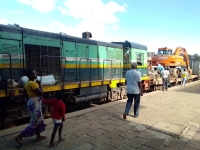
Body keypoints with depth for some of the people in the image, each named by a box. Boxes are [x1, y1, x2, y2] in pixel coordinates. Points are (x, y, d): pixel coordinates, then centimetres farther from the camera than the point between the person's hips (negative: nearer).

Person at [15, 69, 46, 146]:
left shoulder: (27, 83, 8)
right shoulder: (33, 83, -21)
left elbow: (23, 96, 10)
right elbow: (41, 93, -19)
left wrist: (20, 106, 14)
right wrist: (39, 84, -8)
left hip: (33, 103, 10)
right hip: (34, 104, -10)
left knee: (39, 120, 20)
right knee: (34, 123, 4)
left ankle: (38, 136, 33)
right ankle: (19, 136, 13)